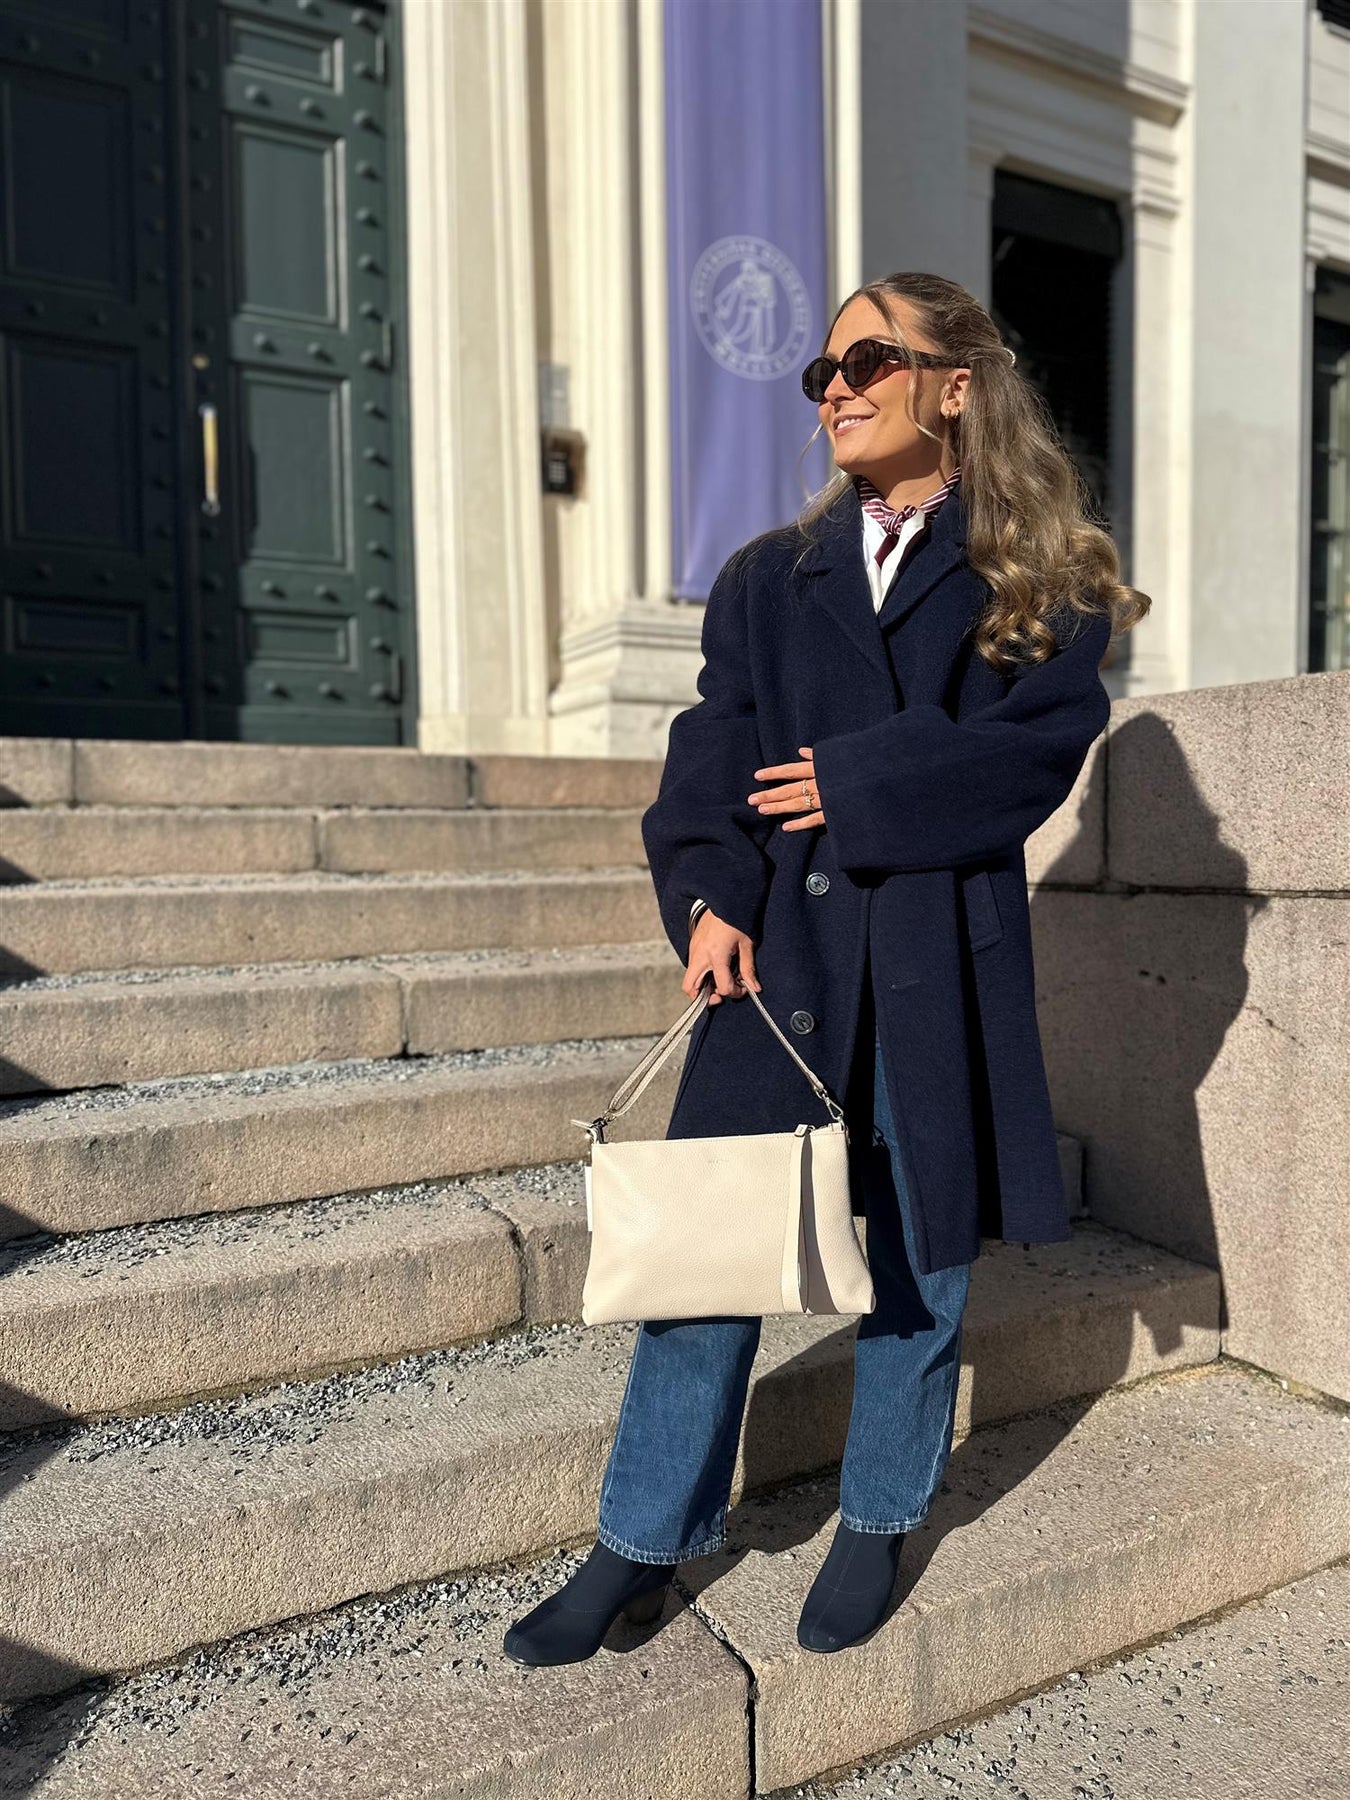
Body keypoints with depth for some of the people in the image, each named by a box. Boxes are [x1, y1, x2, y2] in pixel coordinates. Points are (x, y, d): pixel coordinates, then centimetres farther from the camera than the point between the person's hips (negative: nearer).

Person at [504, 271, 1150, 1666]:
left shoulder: (1039, 579, 6)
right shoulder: (768, 576, 13)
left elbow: (1040, 746, -7)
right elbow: (710, 754, 3)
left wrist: (852, 790, -10)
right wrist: (706, 896, -13)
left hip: (941, 962, -1)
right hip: (772, 951, 2)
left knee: (915, 1252, 11)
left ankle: (879, 1521, 35)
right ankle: (643, 1545, 22)